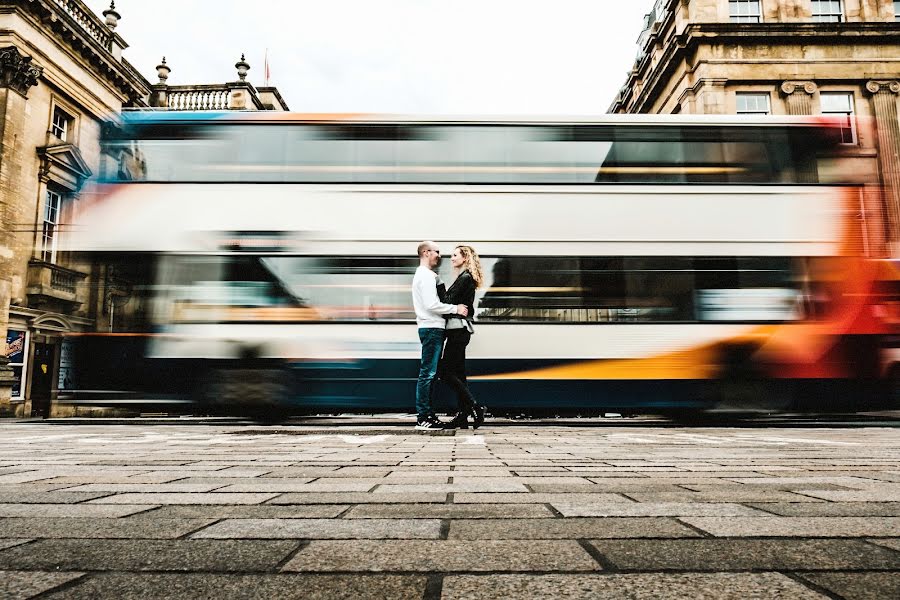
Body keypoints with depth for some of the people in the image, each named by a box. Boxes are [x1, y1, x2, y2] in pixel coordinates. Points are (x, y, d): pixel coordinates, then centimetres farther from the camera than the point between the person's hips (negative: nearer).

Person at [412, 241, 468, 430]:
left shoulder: (424, 275, 22)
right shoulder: (426, 276, -12)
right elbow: (431, 305, -21)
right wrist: (455, 308, -13)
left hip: (431, 328, 11)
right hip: (432, 328, -11)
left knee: (429, 373, 12)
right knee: (427, 373, -9)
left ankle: (427, 414, 18)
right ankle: (423, 418, -6)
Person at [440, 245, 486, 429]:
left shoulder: (465, 278, -11)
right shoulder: (465, 278, 20)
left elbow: (449, 302, -14)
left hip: (458, 329, -10)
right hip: (459, 330, 10)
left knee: (445, 371, -9)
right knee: (458, 372, 9)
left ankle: (475, 407, -9)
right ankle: (462, 416, 12)